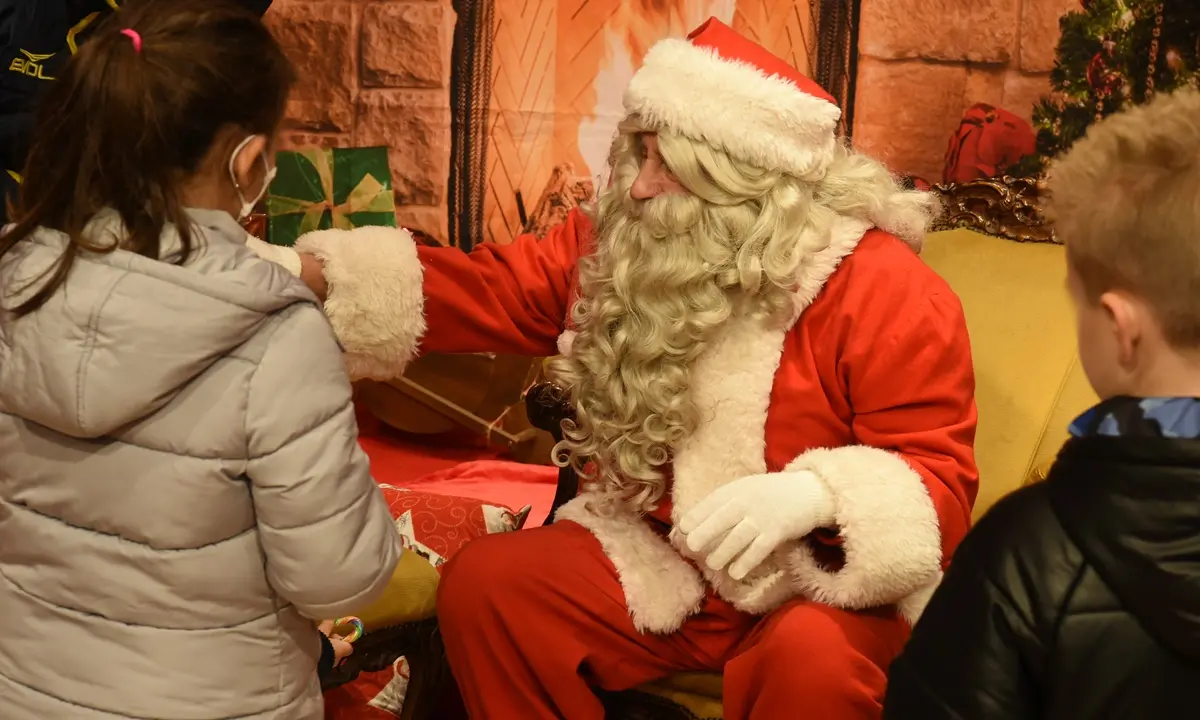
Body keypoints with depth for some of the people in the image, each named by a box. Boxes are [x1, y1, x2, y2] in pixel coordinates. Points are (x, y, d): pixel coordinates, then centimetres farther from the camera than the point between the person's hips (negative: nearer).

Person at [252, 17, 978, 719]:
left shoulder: (885, 293, -17)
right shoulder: (617, 245, -1)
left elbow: (940, 482, -17)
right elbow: (491, 289, 2)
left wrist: (815, 494, -38)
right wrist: (306, 271, -8)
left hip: (823, 578, -5)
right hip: (659, 559, 5)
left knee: (813, 661, -37)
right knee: (484, 583, -11)